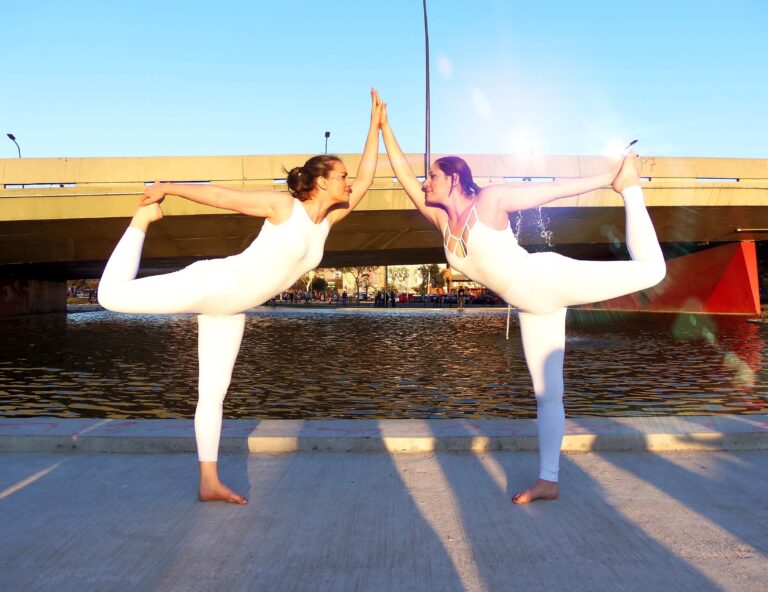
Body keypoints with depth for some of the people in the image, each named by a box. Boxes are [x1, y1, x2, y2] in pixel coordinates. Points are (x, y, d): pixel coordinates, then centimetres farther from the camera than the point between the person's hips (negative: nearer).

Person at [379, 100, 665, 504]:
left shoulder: (489, 201, -9)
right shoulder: (442, 220, 6)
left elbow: (555, 189, -4)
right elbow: (403, 175, 9)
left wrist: (611, 179, 0)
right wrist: (384, 126, 13)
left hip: (550, 279, -5)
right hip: (533, 307, 5)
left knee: (650, 268, -10)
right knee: (546, 393, 7)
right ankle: (548, 480, 14)